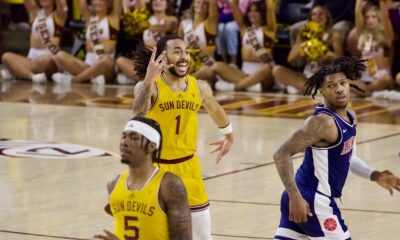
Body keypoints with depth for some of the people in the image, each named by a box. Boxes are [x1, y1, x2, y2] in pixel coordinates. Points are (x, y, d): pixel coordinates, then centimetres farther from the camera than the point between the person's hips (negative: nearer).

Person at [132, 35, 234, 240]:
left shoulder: (200, 88, -1)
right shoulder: (149, 86, -17)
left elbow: (215, 110, 21)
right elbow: (138, 115, -39)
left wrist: (229, 137, 35)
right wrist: (149, 81, -51)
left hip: (188, 167, 4)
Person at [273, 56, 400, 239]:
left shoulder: (350, 118, 9)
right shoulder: (323, 122, -20)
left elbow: (347, 157, 26)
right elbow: (282, 154, -23)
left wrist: (375, 176, 14)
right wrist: (295, 196, -27)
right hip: (312, 200, -9)